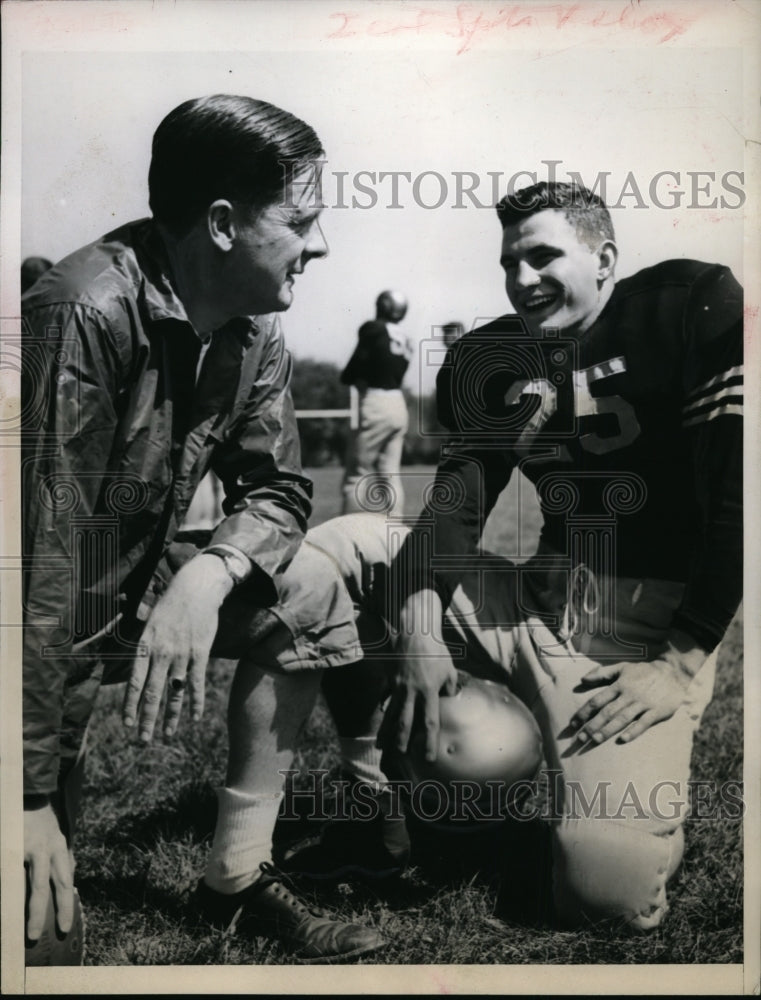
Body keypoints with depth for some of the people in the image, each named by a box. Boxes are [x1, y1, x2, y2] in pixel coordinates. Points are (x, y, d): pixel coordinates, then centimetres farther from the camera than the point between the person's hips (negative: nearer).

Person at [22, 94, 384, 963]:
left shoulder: (252, 326, -5)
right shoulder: (88, 312, -29)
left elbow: (278, 492, -1)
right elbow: (44, 556, -31)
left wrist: (206, 577, -25)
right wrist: (32, 794, -28)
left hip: (142, 585, 7)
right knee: (41, 902, -15)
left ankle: (240, 872, 3)